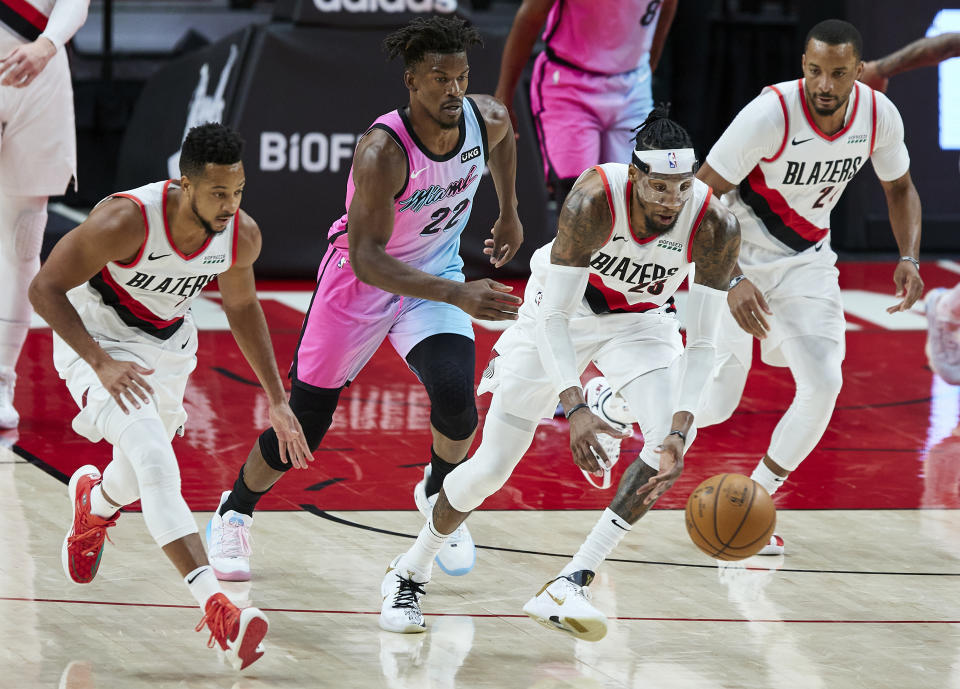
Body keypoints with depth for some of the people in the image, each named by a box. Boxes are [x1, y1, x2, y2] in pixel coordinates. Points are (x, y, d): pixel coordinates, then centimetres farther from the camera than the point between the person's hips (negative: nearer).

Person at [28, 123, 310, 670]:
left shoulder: (242, 236, -17)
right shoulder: (126, 221, -34)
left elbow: (242, 305, 5)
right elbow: (45, 288, -25)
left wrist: (278, 399, 4)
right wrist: (102, 364, -35)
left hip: (168, 347, 6)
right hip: (96, 340, -6)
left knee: (144, 476, 20)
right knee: (153, 455, -27)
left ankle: (94, 503, 59)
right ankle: (215, 605, -36)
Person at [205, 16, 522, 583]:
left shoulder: (488, 121, -17)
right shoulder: (383, 152, -34)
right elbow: (365, 258, -37)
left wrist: (510, 213, 17)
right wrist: (458, 295, -46)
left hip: (436, 275, 4)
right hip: (361, 281, -4)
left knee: (456, 397, -21)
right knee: (306, 420, 3)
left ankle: (439, 494, 12)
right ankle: (234, 514, 30)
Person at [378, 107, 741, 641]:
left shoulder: (716, 226, -30)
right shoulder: (595, 200, -37)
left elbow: (702, 343, -26)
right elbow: (555, 316, -35)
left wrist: (679, 432, -41)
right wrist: (575, 408, -49)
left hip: (641, 318, 2)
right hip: (562, 309, -2)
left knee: (673, 436, -25)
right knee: (491, 466, -1)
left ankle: (571, 584, -23)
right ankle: (410, 573, 26)